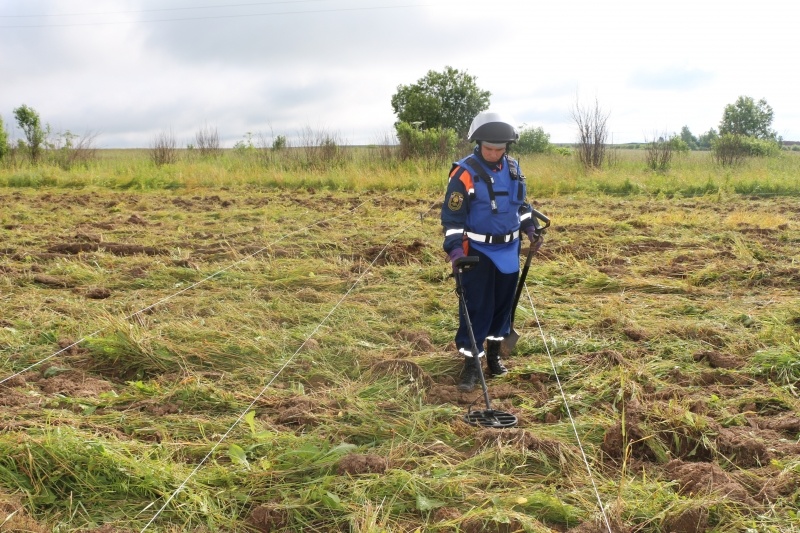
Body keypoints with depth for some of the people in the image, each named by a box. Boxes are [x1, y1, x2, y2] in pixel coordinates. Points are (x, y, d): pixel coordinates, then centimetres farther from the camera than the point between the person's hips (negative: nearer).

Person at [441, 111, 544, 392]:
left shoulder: (513, 168, 3)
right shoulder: (464, 173, -15)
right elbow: (452, 216, -13)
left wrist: (529, 225, 7)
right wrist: (454, 248, -21)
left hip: (508, 249, 6)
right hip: (477, 252, -6)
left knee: (503, 303, 14)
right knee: (476, 307, -3)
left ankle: (494, 354, 29)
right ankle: (471, 362, 5)